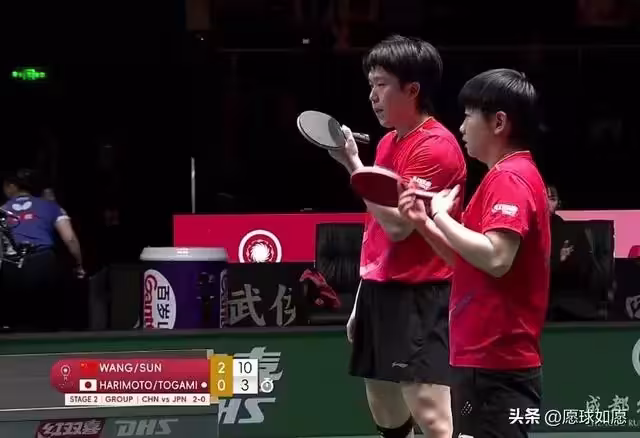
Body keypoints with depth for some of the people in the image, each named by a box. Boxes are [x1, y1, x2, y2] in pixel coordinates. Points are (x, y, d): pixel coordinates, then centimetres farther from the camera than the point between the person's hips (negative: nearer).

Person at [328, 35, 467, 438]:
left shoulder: (436, 146, -13)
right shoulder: (388, 143, 15)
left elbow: (399, 225, -19)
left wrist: (353, 164, -16)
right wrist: (363, 300, 21)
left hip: (418, 298, -9)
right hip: (382, 292, 9)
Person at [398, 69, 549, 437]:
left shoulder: (510, 179, -14)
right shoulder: (509, 176, 18)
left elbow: (495, 259, -27)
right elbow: (472, 262, 22)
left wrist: (442, 216, -14)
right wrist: (425, 222, 10)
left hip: (496, 365, -11)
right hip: (487, 359, 11)